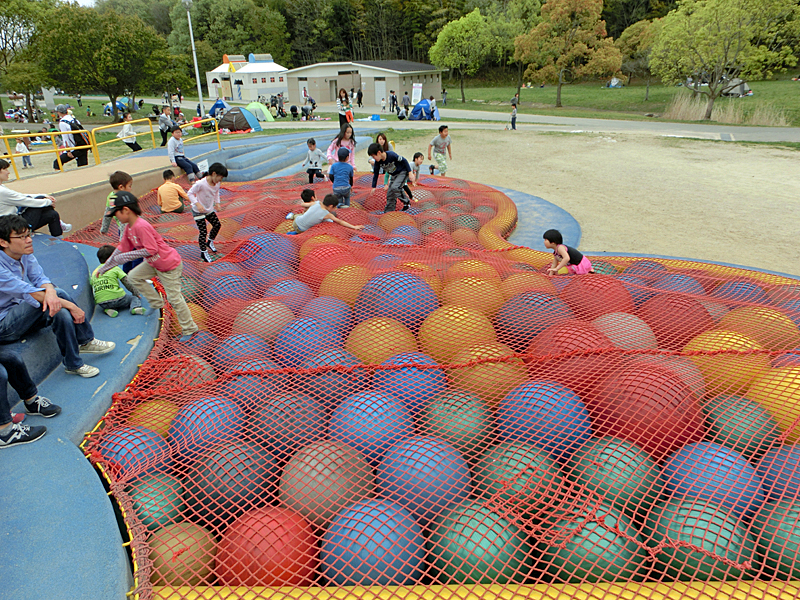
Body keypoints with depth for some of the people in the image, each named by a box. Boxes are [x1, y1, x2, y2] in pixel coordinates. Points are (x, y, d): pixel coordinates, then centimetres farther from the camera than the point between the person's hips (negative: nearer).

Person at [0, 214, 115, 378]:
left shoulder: (25, 255, -2)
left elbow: (40, 278, -9)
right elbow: (29, 292, -28)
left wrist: (50, 292, -35)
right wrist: (71, 306, -30)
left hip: (24, 314, 7)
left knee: (61, 313, -22)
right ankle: (85, 339, -15)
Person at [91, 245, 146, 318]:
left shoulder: (94, 272, 19)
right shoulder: (115, 268, 6)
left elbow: (92, 289, 22)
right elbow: (127, 283, 5)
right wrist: (136, 292, 16)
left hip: (101, 303, 4)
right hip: (117, 298, -4)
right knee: (135, 298, 16)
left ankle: (108, 309, 0)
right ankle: (135, 307, -17)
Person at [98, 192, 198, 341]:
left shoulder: (141, 226, -27)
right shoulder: (129, 228, 3)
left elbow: (151, 250, -28)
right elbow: (122, 249, 11)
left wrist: (127, 256, -21)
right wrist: (104, 267, 15)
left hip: (169, 265, -10)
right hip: (153, 263, 10)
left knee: (174, 298, -4)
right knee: (133, 277, 16)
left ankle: (189, 328, 10)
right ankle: (156, 303, 26)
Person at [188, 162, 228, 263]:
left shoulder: (217, 183, -9)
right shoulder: (201, 184, -31)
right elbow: (190, 193, -21)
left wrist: (217, 202, 4)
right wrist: (197, 204, -32)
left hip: (209, 210, 7)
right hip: (198, 211, -7)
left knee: (217, 225, 15)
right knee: (203, 232, -5)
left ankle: (210, 242, 40)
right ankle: (203, 252, 12)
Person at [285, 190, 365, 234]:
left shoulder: (316, 203, -9)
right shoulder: (327, 214, -17)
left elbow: (302, 204, 3)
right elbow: (340, 222, -15)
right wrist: (354, 227, -13)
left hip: (296, 222, 5)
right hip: (301, 230, -4)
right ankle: (294, 232, 12)